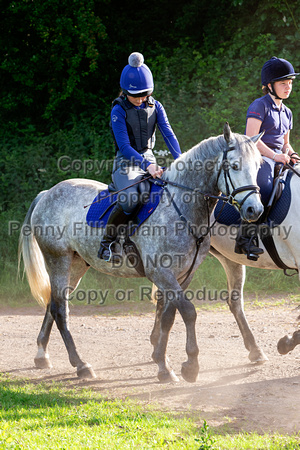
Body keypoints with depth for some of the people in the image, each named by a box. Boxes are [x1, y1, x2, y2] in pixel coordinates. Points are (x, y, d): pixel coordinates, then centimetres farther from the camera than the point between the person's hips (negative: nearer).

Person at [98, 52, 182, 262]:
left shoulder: (155, 107, 6)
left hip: (149, 160, 6)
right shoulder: (119, 111, -9)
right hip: (126, 163, -6)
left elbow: (168, 134, 1)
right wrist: (146, 165, -29)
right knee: (131, 199, -34)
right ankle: (106, 244, -18)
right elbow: (124, 145, -16)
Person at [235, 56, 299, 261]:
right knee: (264, 188, -36)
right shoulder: (260, 106, -4)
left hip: (277, 158, 8)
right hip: (257, 157, -8)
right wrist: (274, 155, -21)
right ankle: (246, 236, -38)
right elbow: (251, 138, -13)